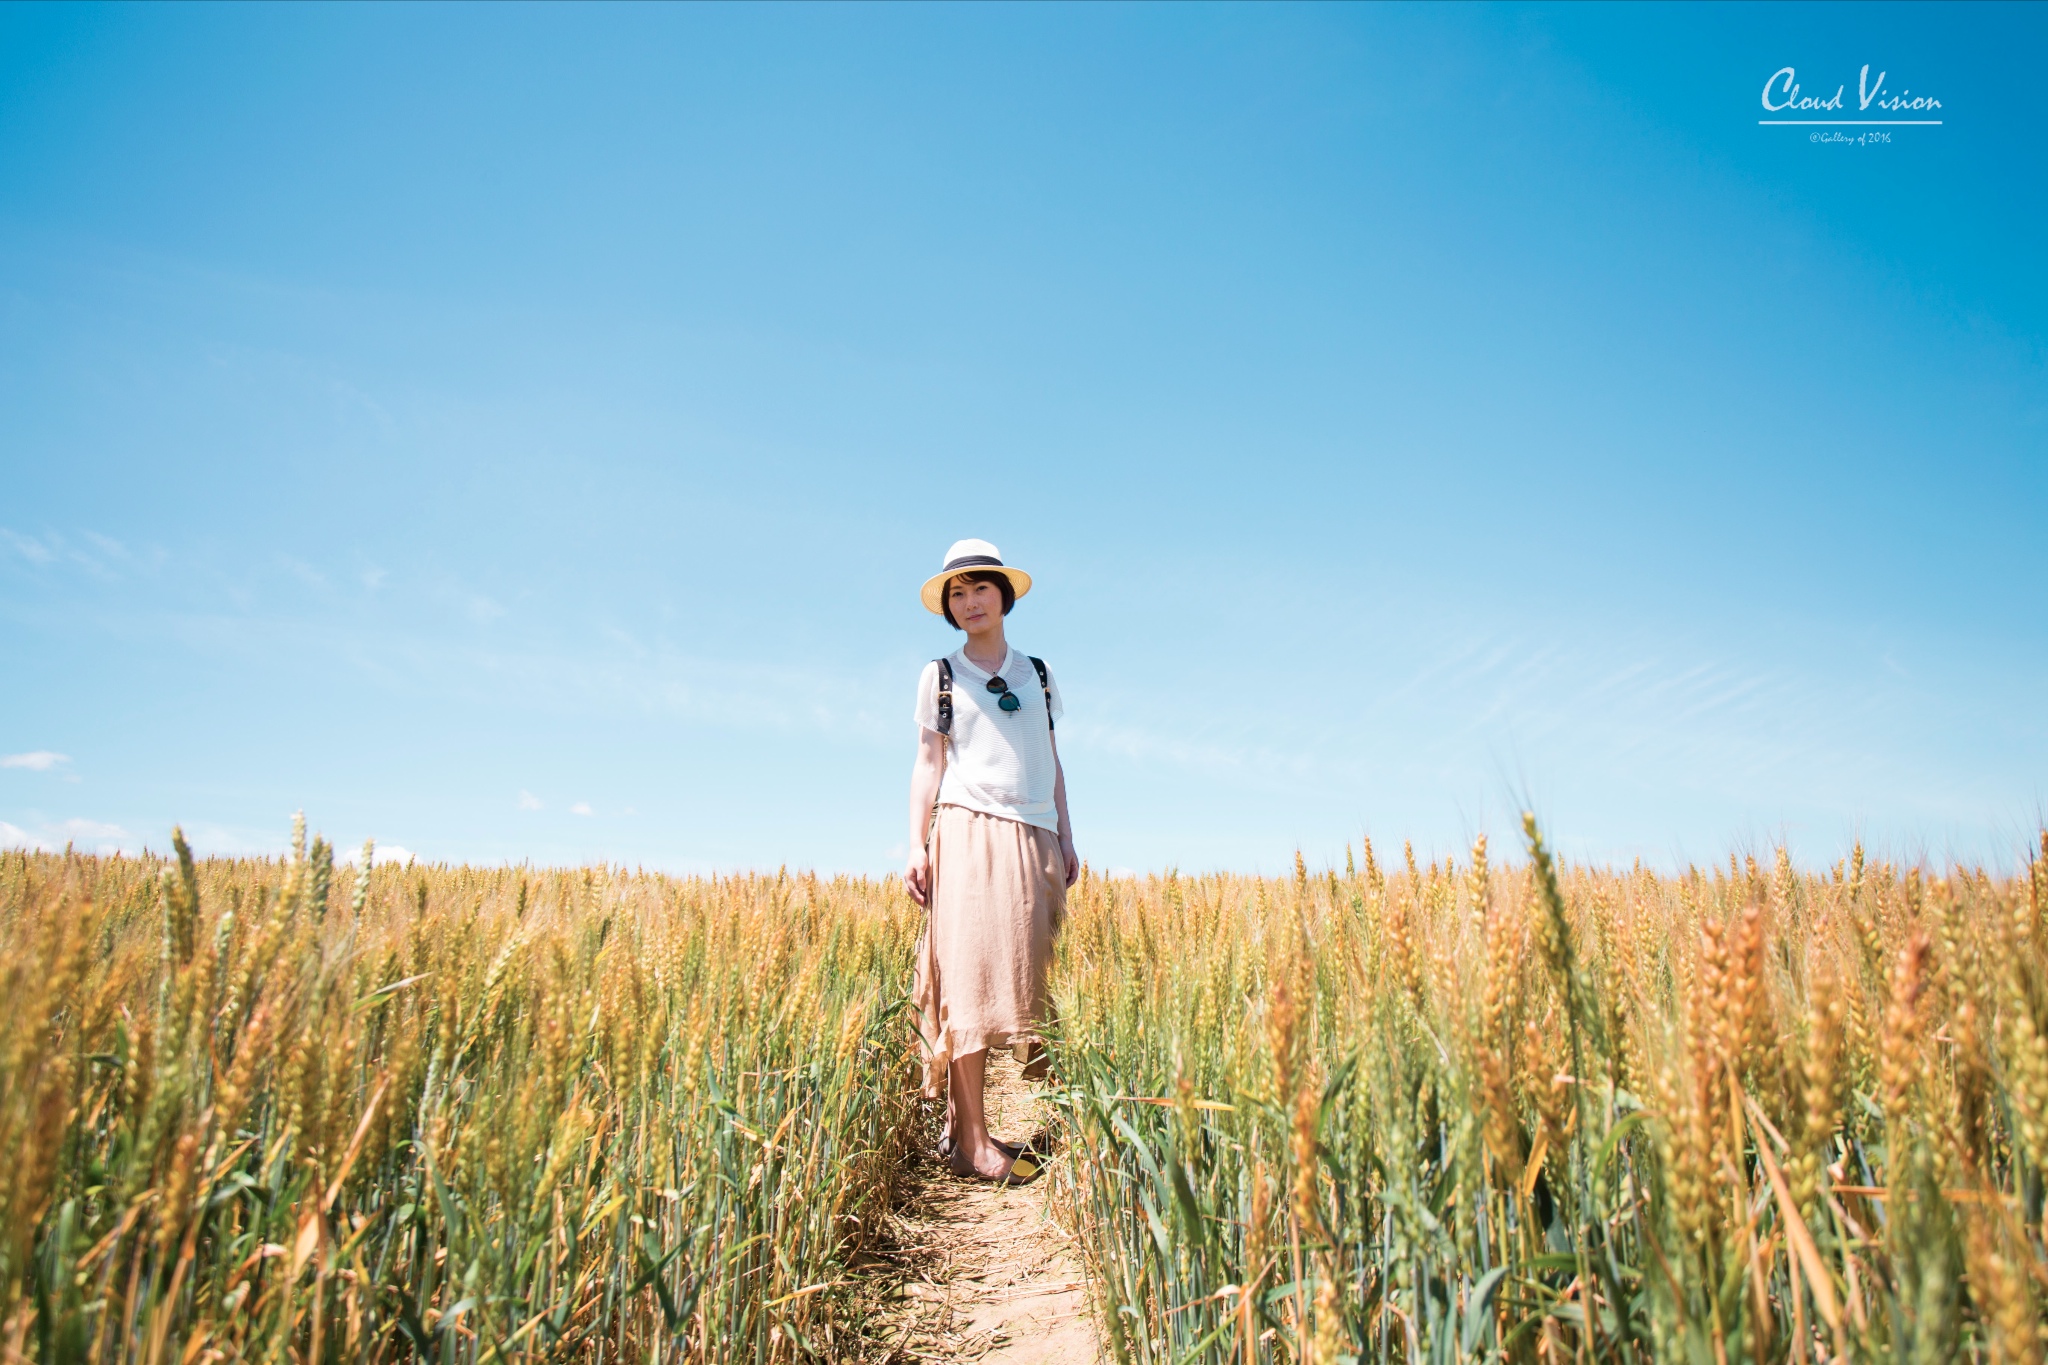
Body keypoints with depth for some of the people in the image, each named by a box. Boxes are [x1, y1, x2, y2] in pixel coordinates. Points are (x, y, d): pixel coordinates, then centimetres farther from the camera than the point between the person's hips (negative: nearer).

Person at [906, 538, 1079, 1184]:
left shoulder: (1037, 674, 18)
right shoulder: (939, 676, 10)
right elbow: (927, 764, 5)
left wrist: (1066, 838, 13)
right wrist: (917, 846, -5)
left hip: (1034, 837, 4)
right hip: (970, 829, -4)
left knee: (1028, 976, 0)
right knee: (969, 978, -10)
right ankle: (972, 1141, -9)